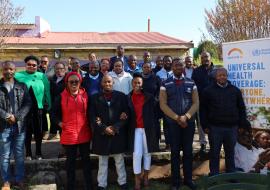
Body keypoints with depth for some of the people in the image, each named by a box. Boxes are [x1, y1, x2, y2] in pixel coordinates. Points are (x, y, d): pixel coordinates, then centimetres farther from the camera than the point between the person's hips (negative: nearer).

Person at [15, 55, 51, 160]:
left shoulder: (42, 76, 2)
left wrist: (48, 104, 1)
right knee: (27, 131, 8)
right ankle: (28, 153, 21)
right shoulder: (18, 76, 1)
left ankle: (38, 152, 23)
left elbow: (47, 91, 3)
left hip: (38, 107, 1)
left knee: (38, 131, 8)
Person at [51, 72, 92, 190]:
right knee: (71, 161, 12)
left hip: (84, 134, 2)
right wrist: (59, 122, -7)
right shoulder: (61, 97, -4)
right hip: (69, 135, -1)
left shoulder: (85, 95, 0)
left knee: (86, 160, 12)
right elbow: (54, 113, 6)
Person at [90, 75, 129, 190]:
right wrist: (104, 128, -13)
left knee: (120, 161, 11)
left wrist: (115, 128, -12)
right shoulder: (95, 98, 4)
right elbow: (92, 117, -2)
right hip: (101, 134, 0)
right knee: (102, 162, 10)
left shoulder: (121, 96, 4)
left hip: (118, 134, 0)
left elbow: (126, 114, -1)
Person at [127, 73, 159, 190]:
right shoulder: (128, 98, 1)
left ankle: (145, 176, 28)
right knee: (137, 154, -3)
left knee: (147, 153, 12)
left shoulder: (149, 97, -2)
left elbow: (153, 113, -3)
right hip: (135, 129, 0)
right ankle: (137, 180, 8)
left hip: (148, 128, 0)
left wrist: (154, 128, -8)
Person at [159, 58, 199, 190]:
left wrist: (185, 117, -12)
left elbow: (196, 103, 2)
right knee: (175, 152, 5)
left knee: (188, 151, 9)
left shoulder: (191, 83, 6)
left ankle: (188, 179, 22)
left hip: (189, 122, 2)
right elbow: (163, 104, -5)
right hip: (172, 122, -2)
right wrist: (177, 118, -12)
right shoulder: (166, 84, 0)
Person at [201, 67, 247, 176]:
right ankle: (214, 176, 19)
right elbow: (203, 109, 0)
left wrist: (242, 125, 4)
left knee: (230, 153, 13)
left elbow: (241, 109, 10)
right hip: (214, 128, -2)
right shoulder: (208, 91, 1)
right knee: (214, 153, 7)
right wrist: (205, 126, -5)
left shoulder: (235, 90, 7)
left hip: (232, 127, 2)